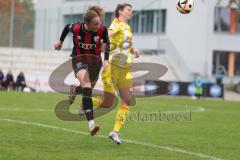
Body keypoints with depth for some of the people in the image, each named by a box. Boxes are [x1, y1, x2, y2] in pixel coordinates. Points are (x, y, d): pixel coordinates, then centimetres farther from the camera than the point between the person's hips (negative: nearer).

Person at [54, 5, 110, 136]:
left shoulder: (102, 30, -19)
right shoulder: (76, 28, -21)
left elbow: (107, 43, 3)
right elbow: (67, 27, 4)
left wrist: (106, 60, -8)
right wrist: (60, 41, 20)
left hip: (95, 60, 3)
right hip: (79, 59, -3)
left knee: (89, 89, 14)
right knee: (86, 86, -25)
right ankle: (91, 123, -36)